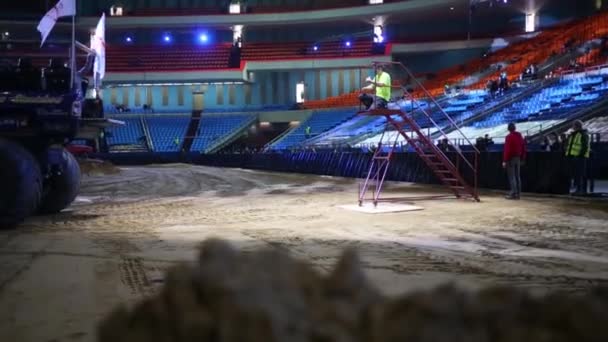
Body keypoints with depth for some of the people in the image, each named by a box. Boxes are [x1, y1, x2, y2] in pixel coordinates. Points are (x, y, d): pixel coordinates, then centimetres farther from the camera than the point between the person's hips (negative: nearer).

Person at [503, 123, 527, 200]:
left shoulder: (509, 137, -12)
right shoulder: (520, 136, 11)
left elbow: (507, 149, -17)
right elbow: (523, 149, 14)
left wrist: (504, 161, -16)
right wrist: (522, 159, 19)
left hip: (511, 158, -7)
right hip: (518, 158, 7)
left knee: (511, 176, -6)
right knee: (517, 176, 10)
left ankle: (513, 193, -10)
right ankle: (518, 193, 12)